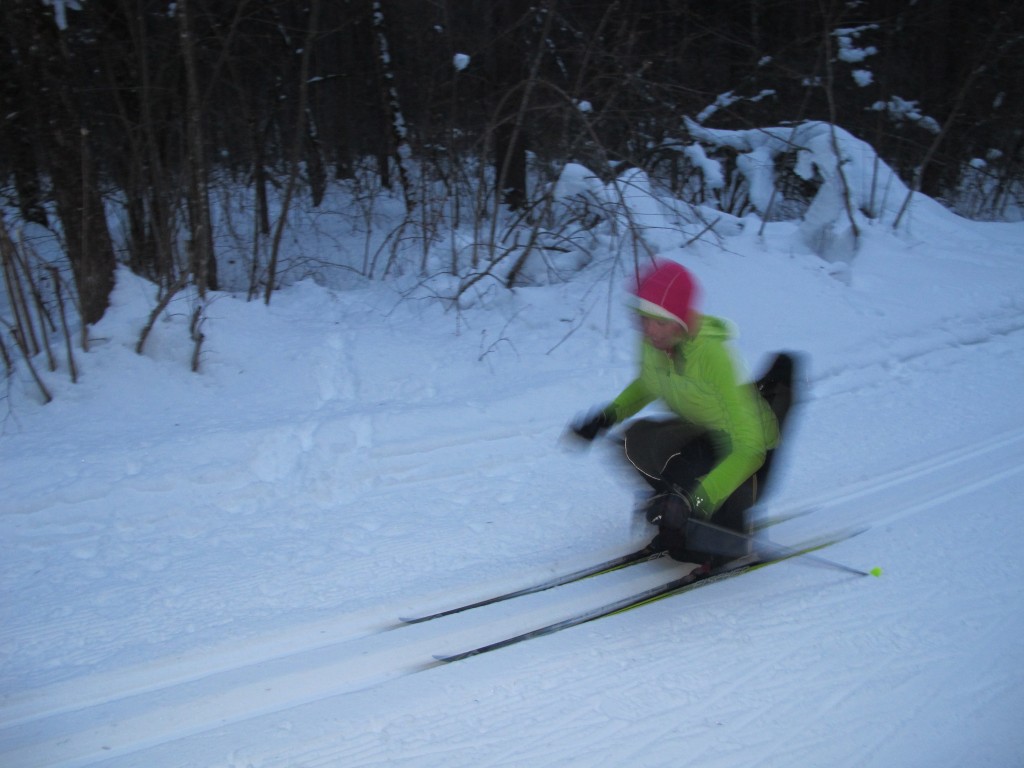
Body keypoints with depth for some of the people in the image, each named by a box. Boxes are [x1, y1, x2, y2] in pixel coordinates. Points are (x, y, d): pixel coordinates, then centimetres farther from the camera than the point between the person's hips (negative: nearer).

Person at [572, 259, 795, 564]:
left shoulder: (714, 355, -35)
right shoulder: (652, 340, -15)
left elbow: (749, 449, -38)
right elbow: (648, 384, 11)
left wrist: (696, 501, -47)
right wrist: (608, 416, -6)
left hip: (749, 451, -6)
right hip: (700, 433, 6)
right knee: (637, 439, -22)